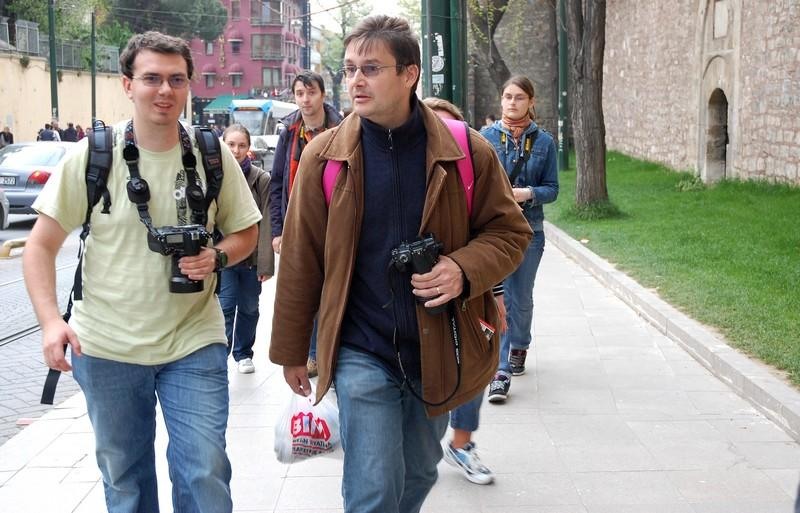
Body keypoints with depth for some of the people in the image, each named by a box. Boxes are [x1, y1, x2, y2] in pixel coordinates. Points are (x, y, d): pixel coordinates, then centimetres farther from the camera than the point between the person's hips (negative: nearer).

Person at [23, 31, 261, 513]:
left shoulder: (214, 156, -3)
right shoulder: (91, 155, -7)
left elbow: (246, 233, 8)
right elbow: (42, 244, -5)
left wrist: (218, 257, -15)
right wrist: (51, 320, -20)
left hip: (194, 343, 0)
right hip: (105, 347, 0)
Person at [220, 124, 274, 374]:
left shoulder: (261, 179, -4)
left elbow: (265, 224, -6)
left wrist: (265, 263, -10)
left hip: (251, 258, 1)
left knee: (249, 308, 14)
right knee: (225, 306, -10)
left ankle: (244, 354, 33)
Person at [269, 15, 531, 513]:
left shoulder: (466, 150, -6)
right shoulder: (325, 155, -6)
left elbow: (510, 230, 3)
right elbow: (301, 261, 0)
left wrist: (465, 269, -18)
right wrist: (291, 350, 6)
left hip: (439, 350, 2)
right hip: (362, 353, -2)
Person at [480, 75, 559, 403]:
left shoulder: (544, 142, 3)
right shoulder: (485, 137, 2)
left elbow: (552, 188, 4)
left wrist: (529, 194, -15)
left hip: (528, 230, 1)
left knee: (521, 297, 13)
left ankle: (519, 346, 41)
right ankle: (501, 369, -5)